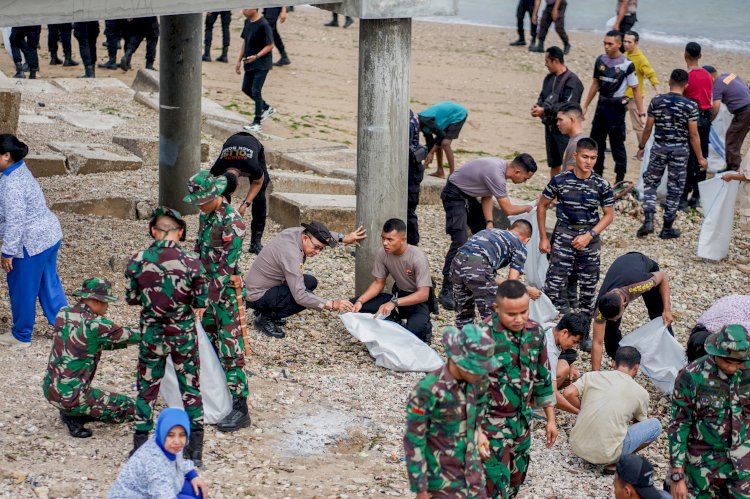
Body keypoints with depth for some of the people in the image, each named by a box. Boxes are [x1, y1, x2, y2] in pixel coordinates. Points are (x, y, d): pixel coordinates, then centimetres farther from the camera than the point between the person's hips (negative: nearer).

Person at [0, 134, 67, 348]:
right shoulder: (20, 169, 4)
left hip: (31, 243, -9)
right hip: (49, 234, 9)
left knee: (22, 289, 9)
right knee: (49, 283, 20)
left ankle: (21, 336, 24)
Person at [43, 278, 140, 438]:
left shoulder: (63, 315, 3)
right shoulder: (95, 324, -19)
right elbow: (130, 335, -9)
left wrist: (126, 342, 13)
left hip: (49, 389, 8)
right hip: (71, 396, -8)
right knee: (130, 408, 3)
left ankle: (71, 412, 14)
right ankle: (75, 417, -3)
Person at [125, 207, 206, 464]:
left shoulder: (138, 261, -13)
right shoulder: (192, 262, -17)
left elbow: (131, 298, -2)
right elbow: (200, 302, -9)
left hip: (151, 332, 1)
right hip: (184, 332, -1)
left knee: (147, 387, 16)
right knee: (190, 387, 13)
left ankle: (140, 446, 20)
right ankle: (195, 449, 17)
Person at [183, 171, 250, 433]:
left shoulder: (232, 223, -20)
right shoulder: (205, 215, 7)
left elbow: (227, 267, -22)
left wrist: (209, 299, -23)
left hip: (226, 292, -9)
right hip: (208, 287, 9)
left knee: (230, 350, -9)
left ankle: (239, 408, -7)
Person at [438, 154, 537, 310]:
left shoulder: (502, 166, -1)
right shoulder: (496, 174, -31)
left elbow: (487, 196, 4)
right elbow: (508, 209, -24)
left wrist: (489, 222, -7)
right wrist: (527, 208, -7)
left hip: (468, 196, 10)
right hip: (454, 195, -10)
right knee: (460, 241, -19)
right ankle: (446, 291, -20)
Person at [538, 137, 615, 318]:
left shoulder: (602, 185, -6)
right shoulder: (560, 181, -9)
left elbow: (609, 215, 2)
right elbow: (542, 206, 3)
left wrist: (589, 235, -11)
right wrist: (543, 238, 2)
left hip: (590, 238, 2)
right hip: (563, 236, -2)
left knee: (588, 285, 10)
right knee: (554, 283, -9)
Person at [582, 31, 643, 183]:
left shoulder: (627, 65, -13)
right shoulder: (600, 60, 4)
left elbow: (635, 89, -8)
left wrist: (641, 113, -11)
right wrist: (585, 106, 18)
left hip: (617, 106, -6)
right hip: (602, 104, 6)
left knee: (617, 145, -1)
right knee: (596, 142, 13)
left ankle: (620, 181, 8)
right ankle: (596, 176, 26)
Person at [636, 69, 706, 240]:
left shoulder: (657, 101, -5)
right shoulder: (690, 106, -9)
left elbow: (648, 128, 0)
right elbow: (693, 134, -8)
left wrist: (641, 147, 14)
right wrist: (700, 158, 0)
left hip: (659, 148, 1)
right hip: (680, 149, -1)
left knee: (650, 183, 15)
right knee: (675, 189, 9)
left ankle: (648, 220, -1)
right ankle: (667, 228, 14)